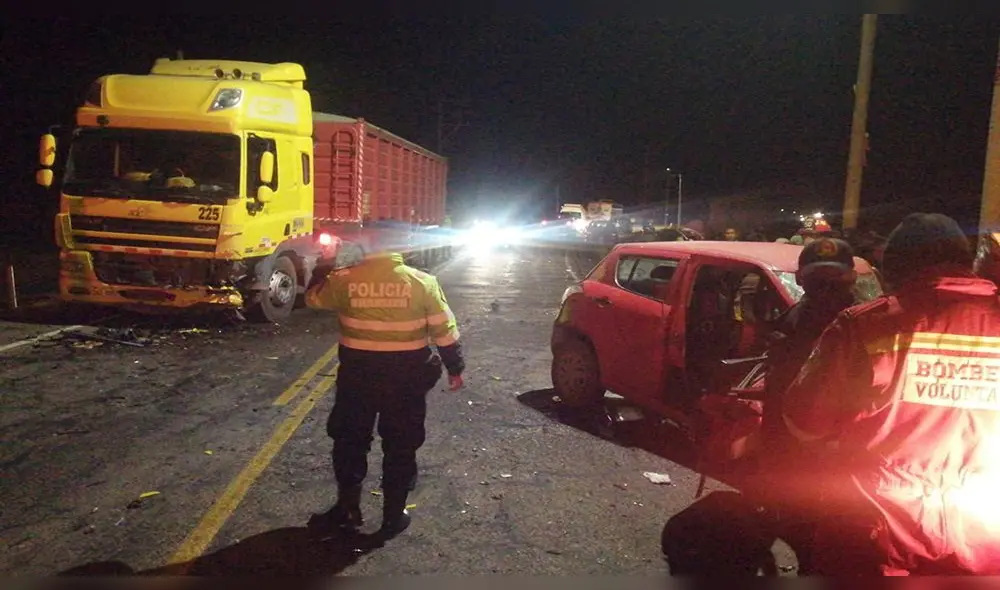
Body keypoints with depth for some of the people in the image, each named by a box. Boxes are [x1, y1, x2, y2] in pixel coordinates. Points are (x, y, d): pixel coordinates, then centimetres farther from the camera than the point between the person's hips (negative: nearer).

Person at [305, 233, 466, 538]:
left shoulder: (345, 280, -6)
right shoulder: (422, 282, -6)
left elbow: (313, 298, 13)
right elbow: (444, 329, -4)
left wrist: (323, 269, 30)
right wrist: (455, 367, 8)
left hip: (358, 372, 0)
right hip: (407, 375, 0)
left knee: (349, 440, 17)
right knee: (401, 446, 12)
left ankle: (348, 508, 25)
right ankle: (394, 514, 20)